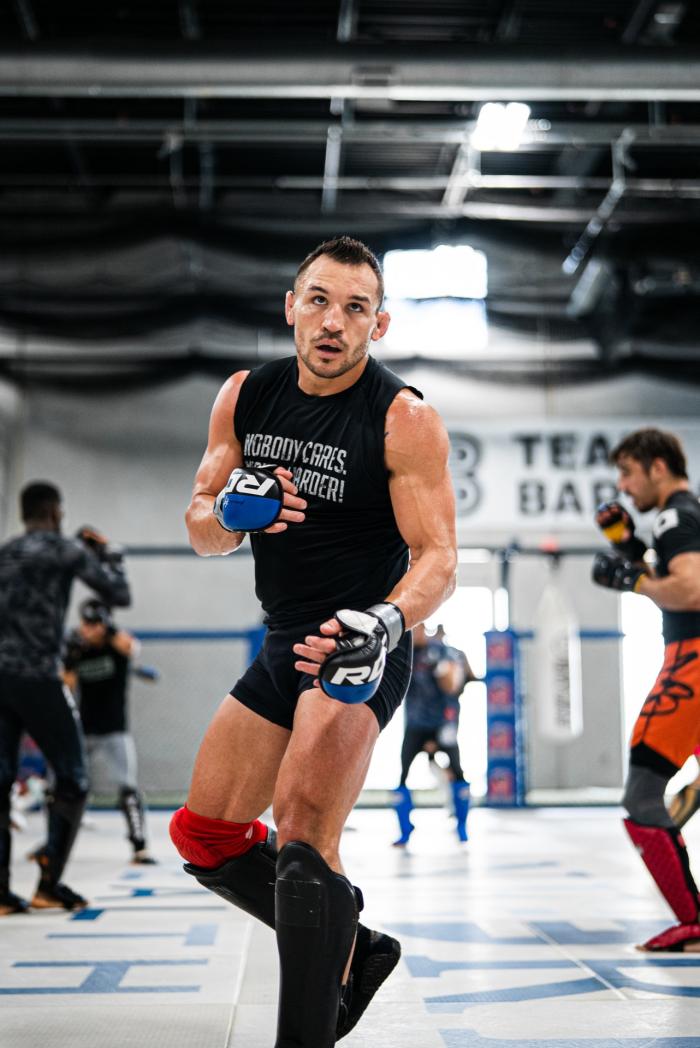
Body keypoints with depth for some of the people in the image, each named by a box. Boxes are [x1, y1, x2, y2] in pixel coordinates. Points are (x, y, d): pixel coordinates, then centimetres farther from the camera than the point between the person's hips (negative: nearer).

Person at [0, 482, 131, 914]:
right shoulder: (67, 549, 1)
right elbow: (120, 595, 4)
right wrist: (108, 553, 19)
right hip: (37, 677, -6)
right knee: (72, 781, 6)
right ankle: (49, 884, 1)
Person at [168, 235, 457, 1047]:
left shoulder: (405, 419, -14)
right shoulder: (245, 397, 2)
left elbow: (437, 558, -18)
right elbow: (202, 532, 6)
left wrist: (383, 623, -38)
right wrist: (230, 509, -18)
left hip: (359, 650, -7)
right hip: (283, 644, 7)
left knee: (302, 837, -23)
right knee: (204, 835, 13)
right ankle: (352, 951, 28)